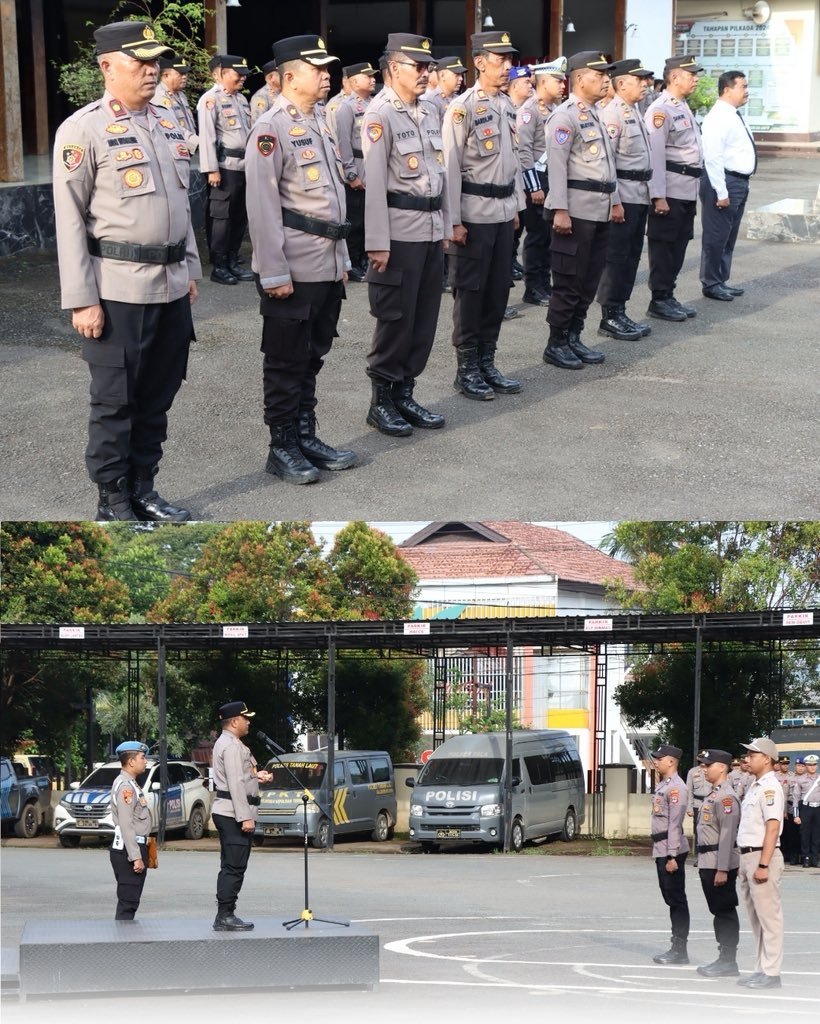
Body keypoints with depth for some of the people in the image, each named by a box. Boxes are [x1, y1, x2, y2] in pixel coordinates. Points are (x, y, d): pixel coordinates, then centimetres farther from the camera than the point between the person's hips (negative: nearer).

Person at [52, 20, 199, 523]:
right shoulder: (83, 130, -9)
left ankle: (143, 490, 25)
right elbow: (70, 220, -10)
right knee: (115, 404, 3)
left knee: (157, 399, 13)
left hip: (172, 287, 7)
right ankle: (114, 503, 12)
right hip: (118, 291, -6)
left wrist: (191, 269, 19)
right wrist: (81, 299, -13)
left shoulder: (168, 125, 12)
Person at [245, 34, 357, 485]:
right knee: (287, 362, 1)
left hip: (327, 267, 8)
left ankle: (306, 437, 24)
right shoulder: (272, 128, -13)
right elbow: (263, 206, -16)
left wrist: (341, 259, 19)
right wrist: (274, 273, -18)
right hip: (293, 270, -8)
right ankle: (282, 448, 9)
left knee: (312, 357, 15)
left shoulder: (319, 123, 14)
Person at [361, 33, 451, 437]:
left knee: (424, 317, 10)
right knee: (395, 319, -1)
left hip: (432, 229, 7)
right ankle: (381, 400, 9)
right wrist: (377, 243, -17)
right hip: (400, 231, -7)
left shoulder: (430, 113, 12)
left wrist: (445, 226, 16)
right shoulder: (380, 115, -12)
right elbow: (374, 182, -15)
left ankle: (404, 393, 20)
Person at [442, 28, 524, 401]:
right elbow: (451, 166, -14)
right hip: (474, 214, -7)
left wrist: (516, 206, 16)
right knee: (470, 291, 1)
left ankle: (486, 363, 19)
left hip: (503, 213, 7)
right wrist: (454, 220, -16)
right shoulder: (462, 108, -13)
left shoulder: (507, 107, 11)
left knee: (498, 290, 10)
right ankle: (466, 369, 8)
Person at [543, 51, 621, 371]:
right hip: (576, 211, -9)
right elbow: (557, 165, -17)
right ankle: (556, 345, 6)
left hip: (600, 212, 9)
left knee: (589, 281, 12)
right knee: (568, 282, -3)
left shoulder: (594, 114, 17)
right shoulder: (565, 116, -11)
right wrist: (560, 210, -22)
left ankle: (573, 338, 21)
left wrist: (615, 201, 22)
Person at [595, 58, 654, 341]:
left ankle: (620, 313, 20)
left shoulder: (635, 112, 16)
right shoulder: (612, 114, -14)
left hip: (639, 196, 9)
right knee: (616, 257, -4)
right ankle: (609, 318, 2)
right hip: (623, 197, -9)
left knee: (631, 256, 13)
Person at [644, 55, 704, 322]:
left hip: (688, 190, 9)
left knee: (679, 244, 13)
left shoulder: (683, 107, 16)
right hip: (669, 190, -9)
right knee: (663, 245, -2)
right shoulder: (660, 110, -13)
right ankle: (659, 301, 4)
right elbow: (655, 155, -18)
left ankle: (669, 297, 21)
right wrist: (659, 196, -21)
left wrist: (694, 189, 19)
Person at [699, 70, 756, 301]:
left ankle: (722, 281, 24)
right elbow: (713, 157, -21)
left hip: (740, 182, 10)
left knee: (729, 236, 16)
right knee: (716, 236, -1)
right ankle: (711, 284, 6)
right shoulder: (718, 118, -16)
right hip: (724, 181, -10)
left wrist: (743, 184, 15)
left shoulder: (735, 116, 14)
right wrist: (721, 192, -23)